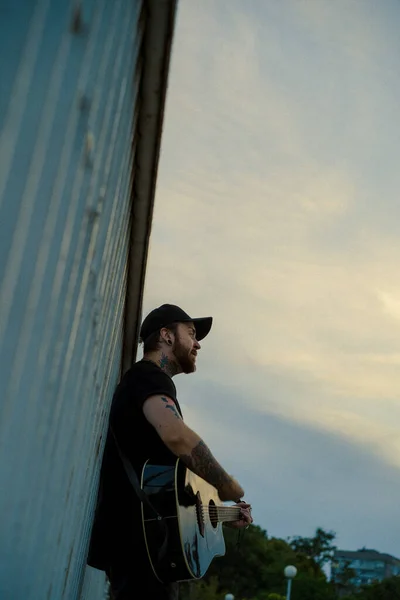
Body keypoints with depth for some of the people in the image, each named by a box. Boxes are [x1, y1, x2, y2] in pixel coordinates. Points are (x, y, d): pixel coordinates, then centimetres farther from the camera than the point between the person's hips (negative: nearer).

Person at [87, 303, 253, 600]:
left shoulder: (144, 381, 23)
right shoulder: (149, 376, -8)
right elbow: (175, 435, -32)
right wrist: (232, 492, -18)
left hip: (138, 537, 10)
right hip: (138, 539, -10)